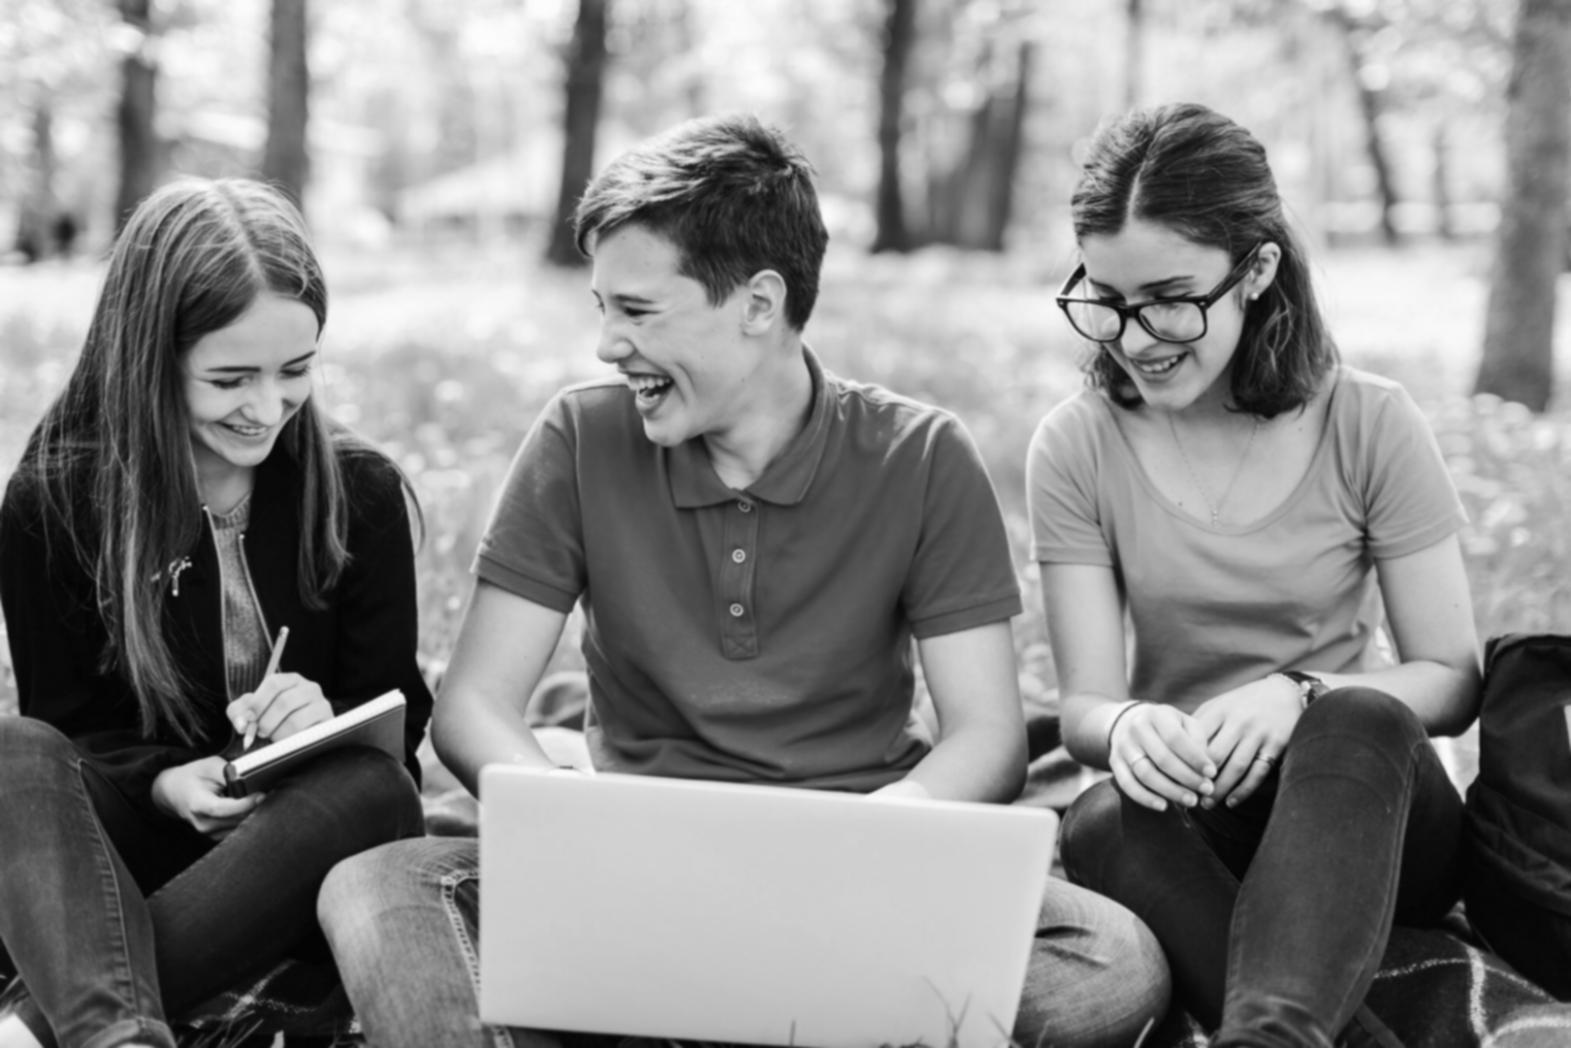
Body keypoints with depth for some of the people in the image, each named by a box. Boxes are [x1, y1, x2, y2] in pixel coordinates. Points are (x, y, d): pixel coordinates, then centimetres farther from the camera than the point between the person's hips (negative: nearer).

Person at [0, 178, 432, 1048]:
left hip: (303, 846, 1)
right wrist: (160, 782, -20)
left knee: (376, 787, -33)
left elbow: (396, 712, 4)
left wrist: (328, 719, -20)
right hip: (121, 844, 0)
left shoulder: (359, 490, 1)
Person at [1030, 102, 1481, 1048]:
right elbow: (1083, 701, -3)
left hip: (1366, 808, -1)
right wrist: (1126, 727, -29)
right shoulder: (1076, 447, 0)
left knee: (1359, 719, -36)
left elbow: (1453, 678, -2)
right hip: (1188, 814, 1)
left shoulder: (1370, 426, -3)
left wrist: (1298, 695, -23)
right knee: (1104, 823, -34)